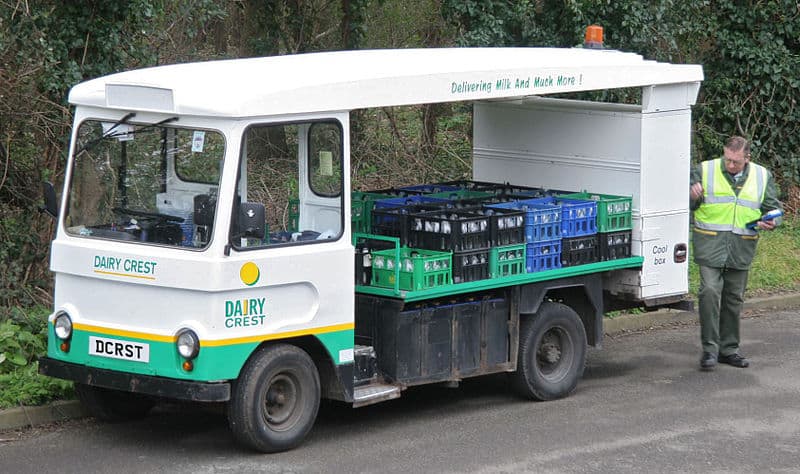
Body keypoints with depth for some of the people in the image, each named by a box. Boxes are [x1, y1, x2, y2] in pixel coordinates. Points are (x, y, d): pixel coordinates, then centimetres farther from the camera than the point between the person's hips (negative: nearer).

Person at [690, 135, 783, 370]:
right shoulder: (704, 171, 3)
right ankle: (710, 348, -8)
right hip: (710, 245, -3)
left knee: (734, 298, 9)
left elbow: (773, 208, 16)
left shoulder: (762, 177, 9)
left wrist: (771, 222, -7)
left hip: (742, 248, 3)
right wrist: (692, 197, -16)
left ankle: (728, 349, 19)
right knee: (710, 292, -14)